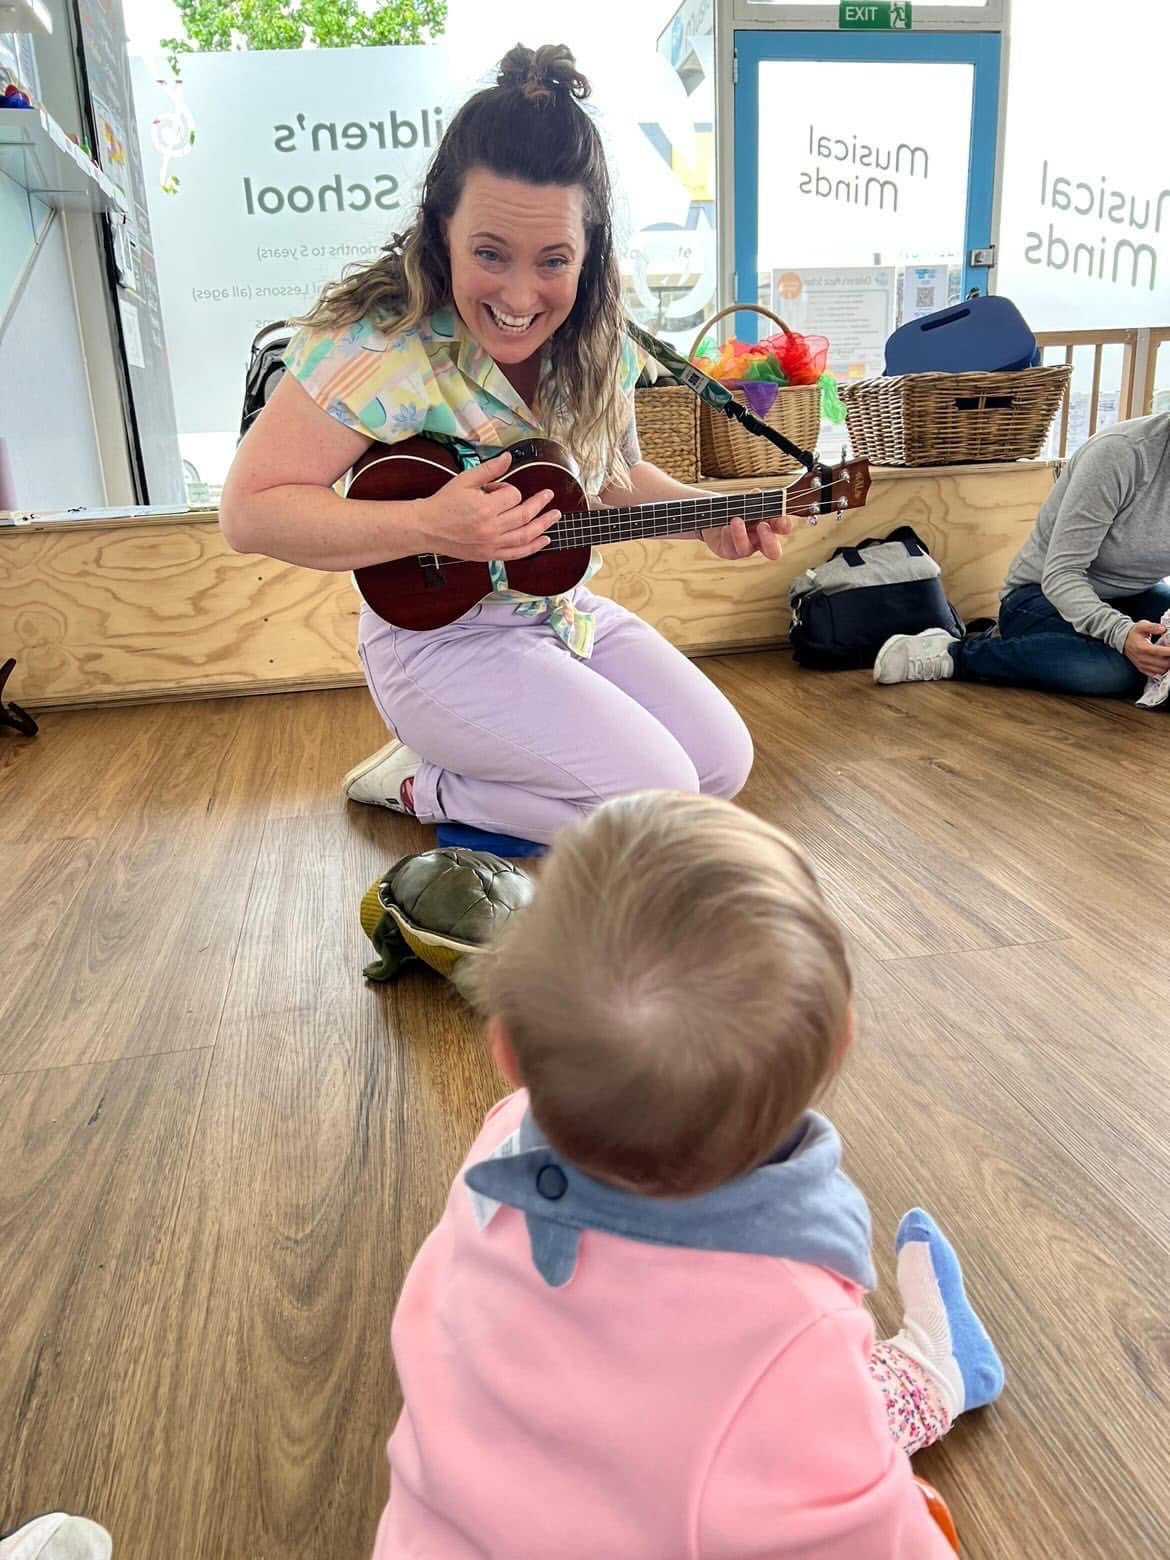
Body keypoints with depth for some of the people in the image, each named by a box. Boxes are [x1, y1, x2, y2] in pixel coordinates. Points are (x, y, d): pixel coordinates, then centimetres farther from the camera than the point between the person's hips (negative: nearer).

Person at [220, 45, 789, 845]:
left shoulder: (596, 342, -3)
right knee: (658, 795, -17)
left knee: (724, 763, 2)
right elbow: (250, 510, -22)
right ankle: (423, 786, 2)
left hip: (566, 613, 8)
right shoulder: (382, 342, -22)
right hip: (439, 635, -7)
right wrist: (430, 526, -33)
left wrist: (705, 513, -6)